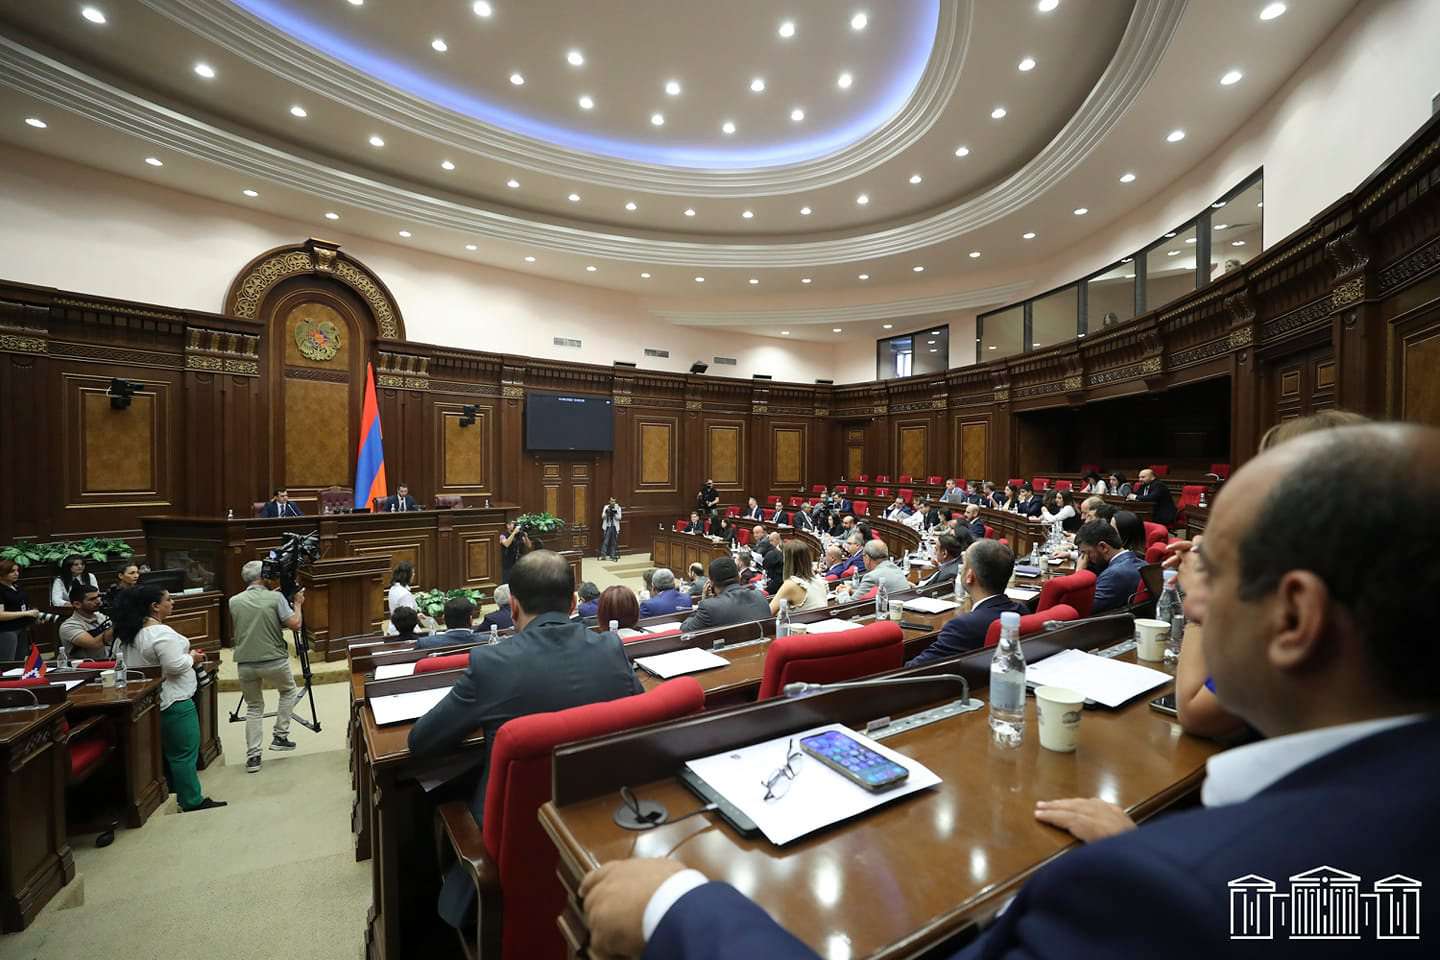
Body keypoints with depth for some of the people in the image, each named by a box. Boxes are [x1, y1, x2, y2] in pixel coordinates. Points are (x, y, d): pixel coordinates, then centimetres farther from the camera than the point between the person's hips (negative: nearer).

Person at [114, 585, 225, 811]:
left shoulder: (125, 634, 7)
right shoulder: (160, 632, -23)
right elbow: (176, 666, -26)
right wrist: (192, 658, -8)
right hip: (173, 701, -10)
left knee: (168, 750, 22)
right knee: (184, 753, 0)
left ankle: (174, 792, 32)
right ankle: (192, 801, 8)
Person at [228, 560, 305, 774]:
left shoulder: (234, 602, 3)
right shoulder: (276, 598, -10)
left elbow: (232, 633, 18)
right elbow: (295, 624, -10)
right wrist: (297, 603, 5)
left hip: (245, 664, 3)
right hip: (274, 661, -3)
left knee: (254, 708, 16)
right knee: (289, 692, 24)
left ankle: (252, 756, 12)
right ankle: (280, 736, 19)